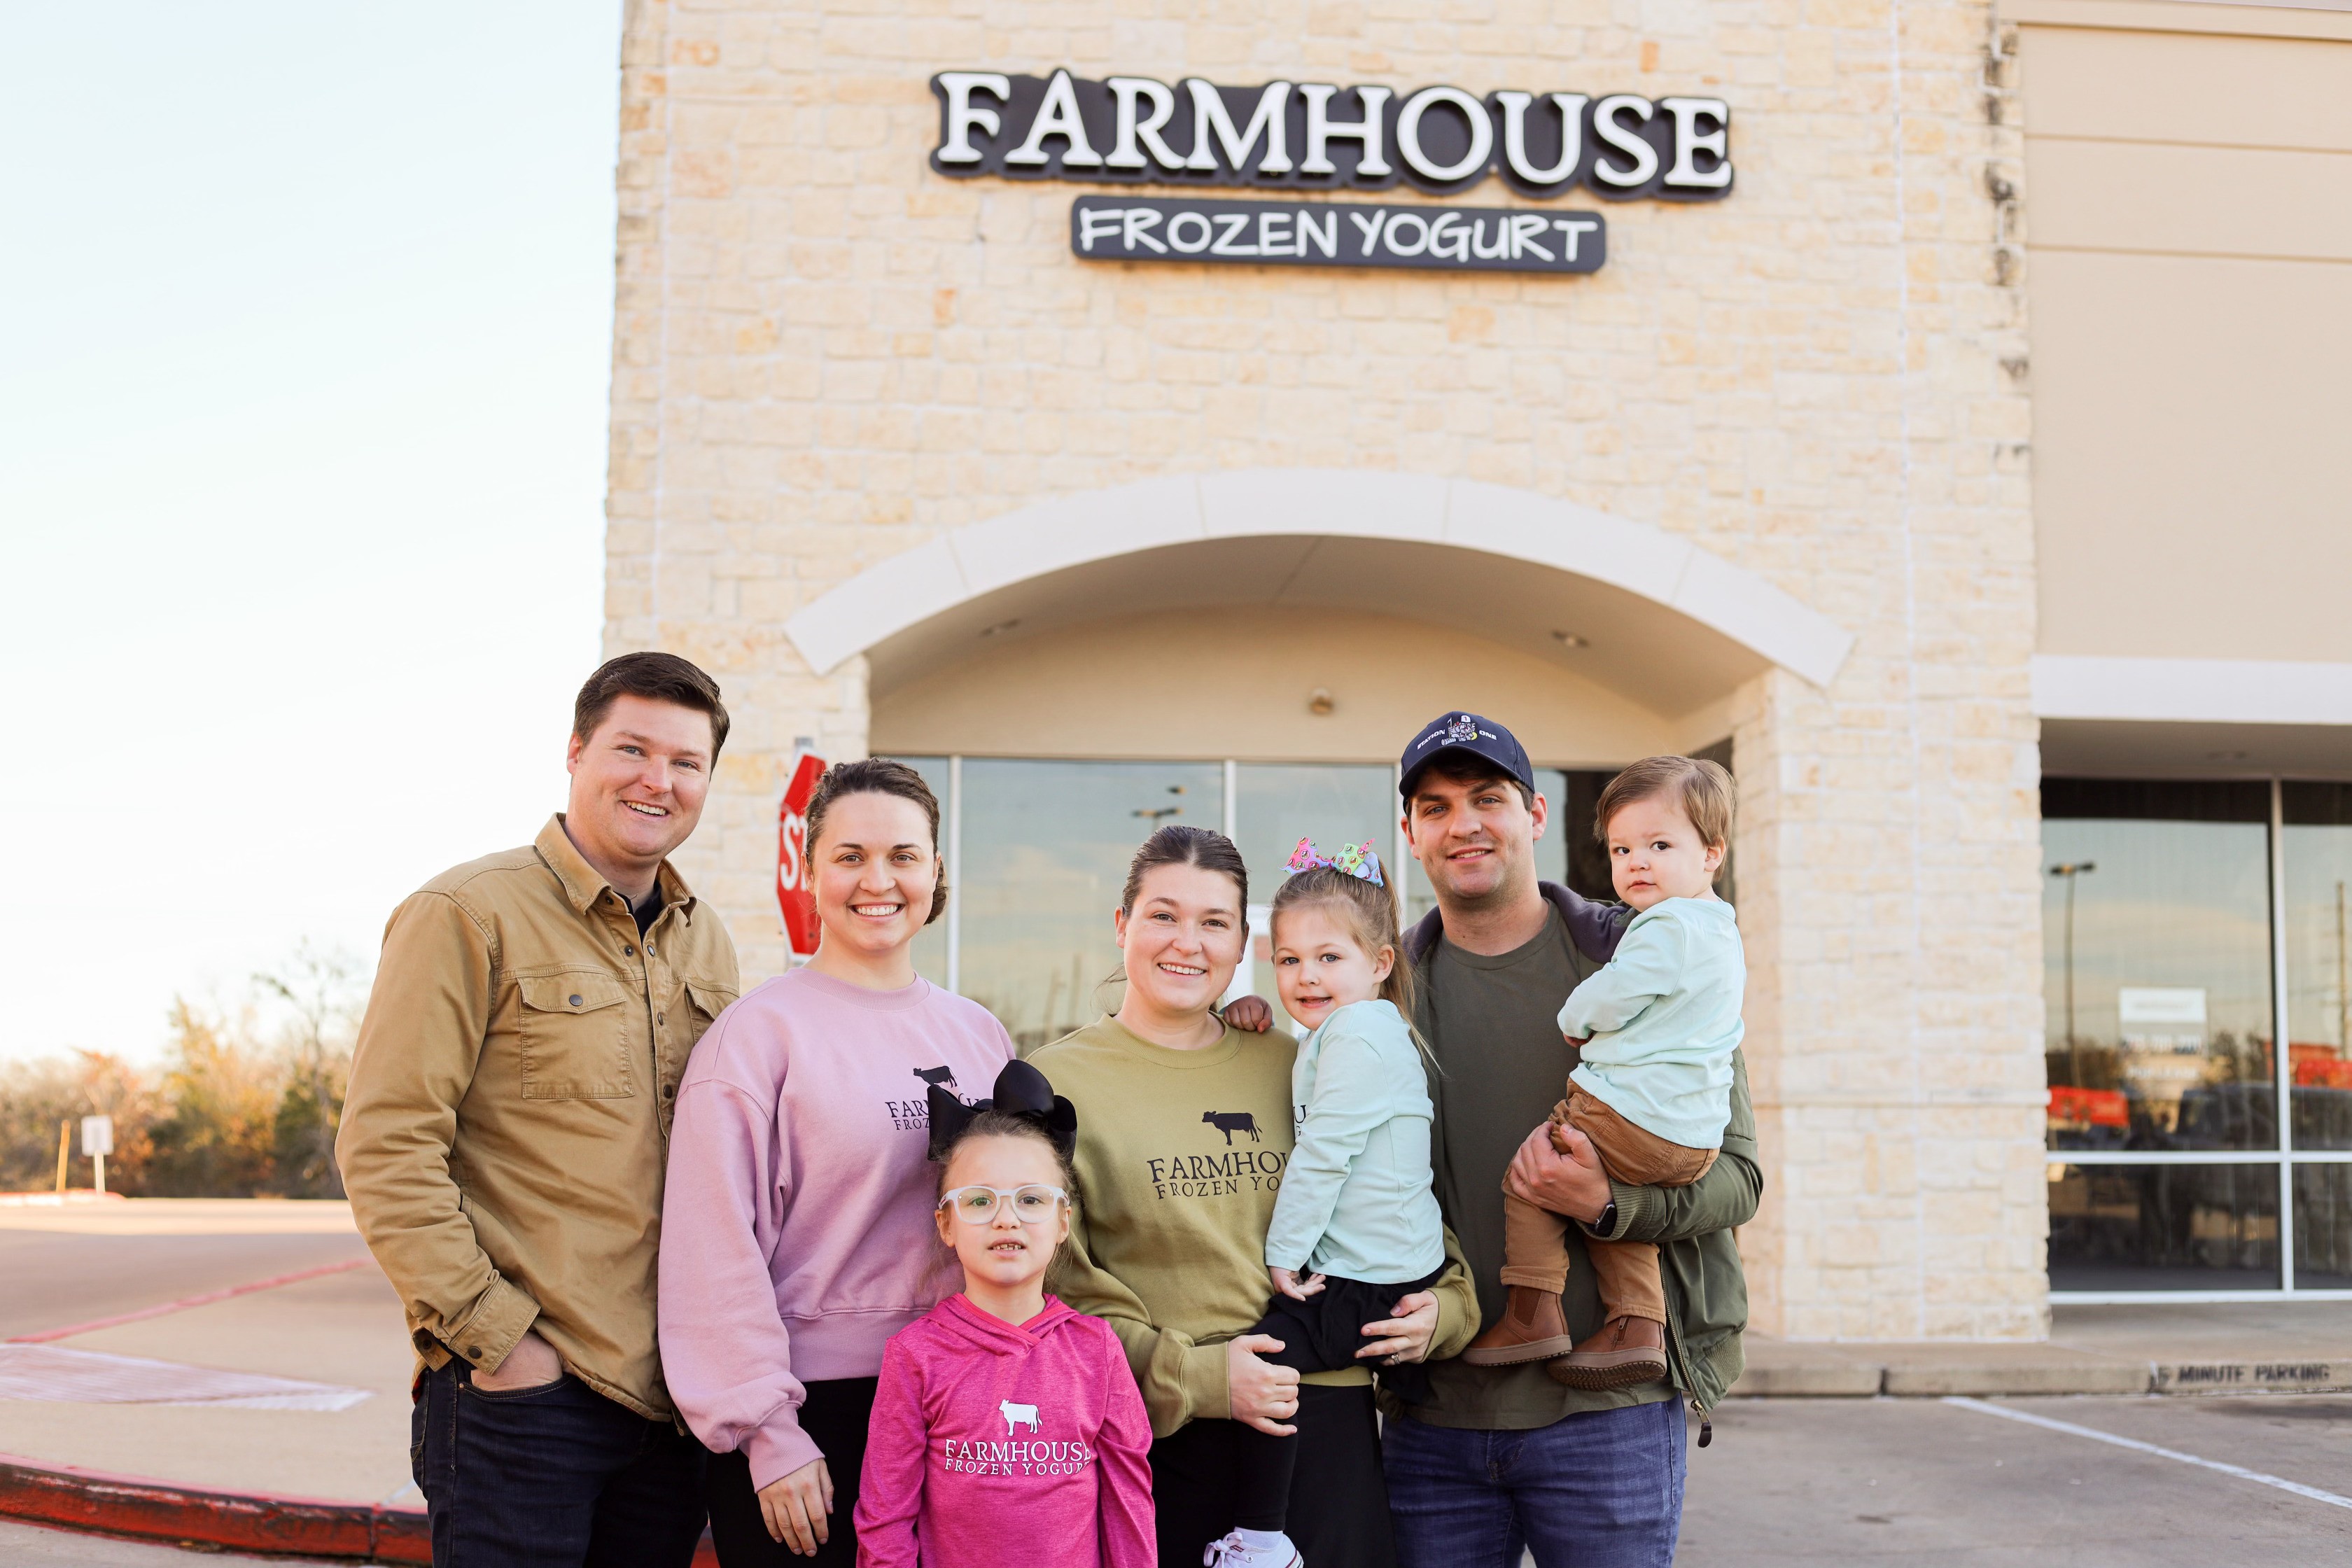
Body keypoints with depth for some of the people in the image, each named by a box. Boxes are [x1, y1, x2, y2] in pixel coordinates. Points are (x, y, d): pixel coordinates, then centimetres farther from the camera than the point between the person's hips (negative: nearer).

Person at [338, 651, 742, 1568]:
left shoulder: (706, 943, 13)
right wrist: (492, 1335, -14)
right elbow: (384, 1149, -12)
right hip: (521, 1391, -6)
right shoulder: (468, 916, -7)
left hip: (672, 1395, 6)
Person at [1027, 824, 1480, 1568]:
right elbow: (1058, 1284, -6)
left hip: (1326, 1422, 3)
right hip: (1163, 1437, -3)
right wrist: (1192, 1376, -15)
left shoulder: (1294, 1067, 12)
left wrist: (1441, 1305, 3)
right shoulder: (1057, 1081, 1)